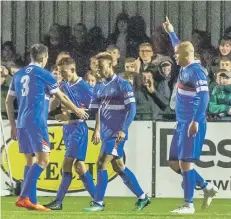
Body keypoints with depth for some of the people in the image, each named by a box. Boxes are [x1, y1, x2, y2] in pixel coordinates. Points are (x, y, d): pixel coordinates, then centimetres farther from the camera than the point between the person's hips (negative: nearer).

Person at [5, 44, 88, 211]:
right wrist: (77, 111, 19)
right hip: (36, 122, -7)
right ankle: (24, 197, -21)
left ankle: (31, 201, 9)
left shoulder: (19, 75, 14)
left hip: (22, 123, 7)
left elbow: (8, 101, 16)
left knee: (30, 161, 13)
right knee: (43, 160, -9)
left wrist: (13, 125, 23)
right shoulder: (44, 74, -4)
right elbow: (62, 98, 3)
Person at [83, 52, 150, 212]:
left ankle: (98, 203, -6)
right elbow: (96, 111, 16)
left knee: (101, 164, -12)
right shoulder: (99, 88, 13)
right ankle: (142, 197, 22)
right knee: (119, 167, 11)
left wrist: (123, 130, -18)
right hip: (105, 133, 8)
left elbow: (131, 109, -12)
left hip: (117, 133, -8)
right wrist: (97, 130, 9)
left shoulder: (122, 85, -8)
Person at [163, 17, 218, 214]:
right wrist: (171, 32, 43)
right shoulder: (185, 69, 12)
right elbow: (181, 48, 34)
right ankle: (207, 187, 19)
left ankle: (189, 205, -3)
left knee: (185, 162, -9)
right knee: (174, 163, 11)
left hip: (192, 124, -10)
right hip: (182, 124, 10)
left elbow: (204, 96, -22)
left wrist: (196, 121, -27)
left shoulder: (196, 71, -14)